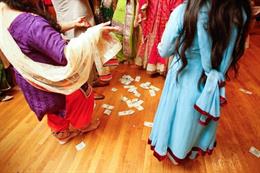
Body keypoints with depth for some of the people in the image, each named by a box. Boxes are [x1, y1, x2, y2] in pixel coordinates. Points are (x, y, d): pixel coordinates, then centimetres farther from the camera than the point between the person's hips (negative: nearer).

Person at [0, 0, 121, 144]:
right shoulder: (31, 23, -37)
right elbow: (65, 54, -42)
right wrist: (94, 32, -36)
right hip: (48, 80, -8)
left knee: (54, 107, 30)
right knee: (83, 93, 19)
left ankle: (61, 133, 53)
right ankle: (81, 125, 44)